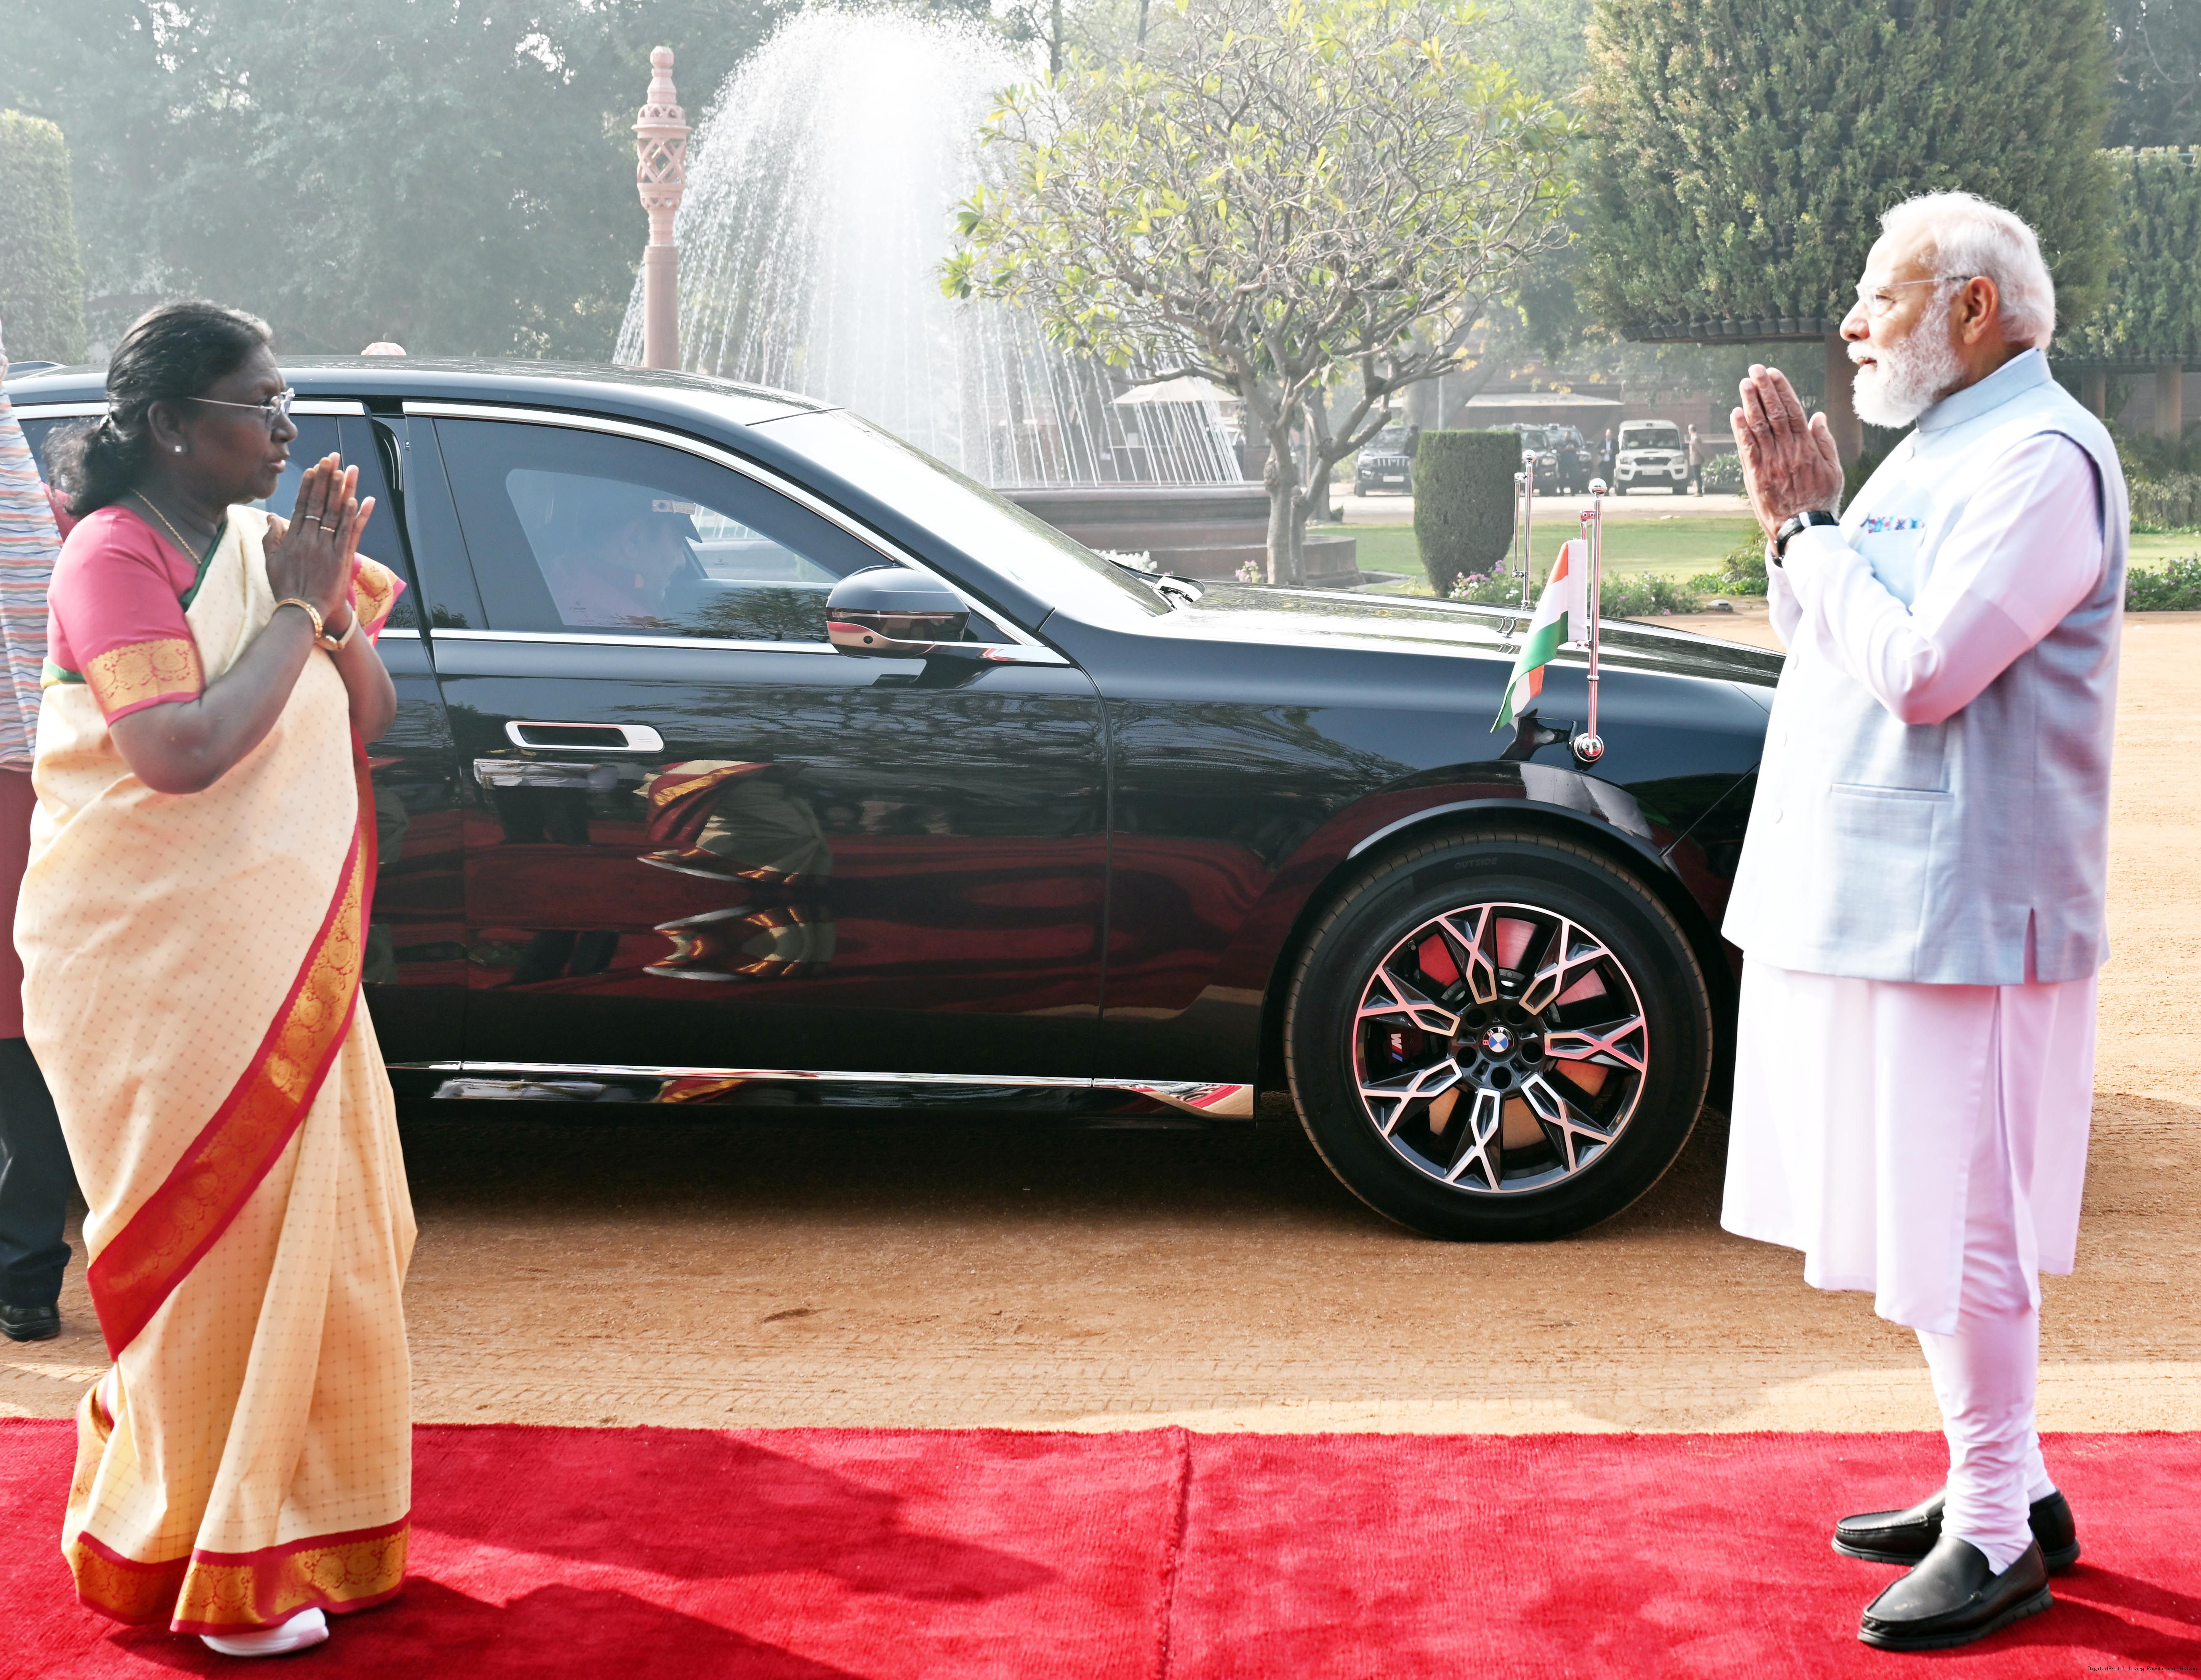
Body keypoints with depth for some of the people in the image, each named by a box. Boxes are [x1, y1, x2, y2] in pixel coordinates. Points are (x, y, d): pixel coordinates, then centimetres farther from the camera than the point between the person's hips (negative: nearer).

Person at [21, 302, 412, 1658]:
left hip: (279, 959, 8)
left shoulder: (260, 543, 10)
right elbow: (181, 752, -27)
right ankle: (214, 1570, 12)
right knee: (220, 1246, -2)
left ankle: (298, 1526, 29)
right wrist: (295, 609, -18)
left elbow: (368, 724, 11)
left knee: (321, 1229, 13)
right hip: (158, 969, -8)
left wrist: (338, 604, -6)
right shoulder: (117, 555, -14)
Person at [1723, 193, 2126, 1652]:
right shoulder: (1937, 449, 17)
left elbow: (1923, 669, -23)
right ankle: (2007, 1488, 29)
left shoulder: (2041, 458, -14)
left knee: (1959, 1229, -4)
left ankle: (2000, 1542, 7)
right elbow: (1836, 651, 18)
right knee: (1923, 1215, 16)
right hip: (1864, 899, 10)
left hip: (1960, 912, -10)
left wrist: (1811, 527, -11)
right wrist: (1793, 521, 4)